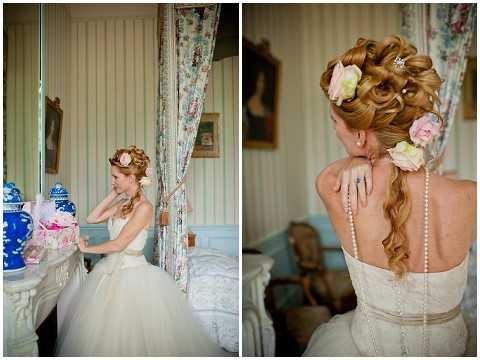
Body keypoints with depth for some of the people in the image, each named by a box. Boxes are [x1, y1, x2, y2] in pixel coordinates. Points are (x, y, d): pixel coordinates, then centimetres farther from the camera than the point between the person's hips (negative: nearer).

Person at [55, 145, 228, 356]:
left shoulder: (144, 207, -17)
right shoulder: (122, 203, 8)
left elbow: (118, 244, -18)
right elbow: (91, 219, 10)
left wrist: (87, 249, -4)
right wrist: (113, 195, 5)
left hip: (131, 272, -8)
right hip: (111, 268, 8)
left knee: (130, 334, 1)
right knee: (98, 329, 13)